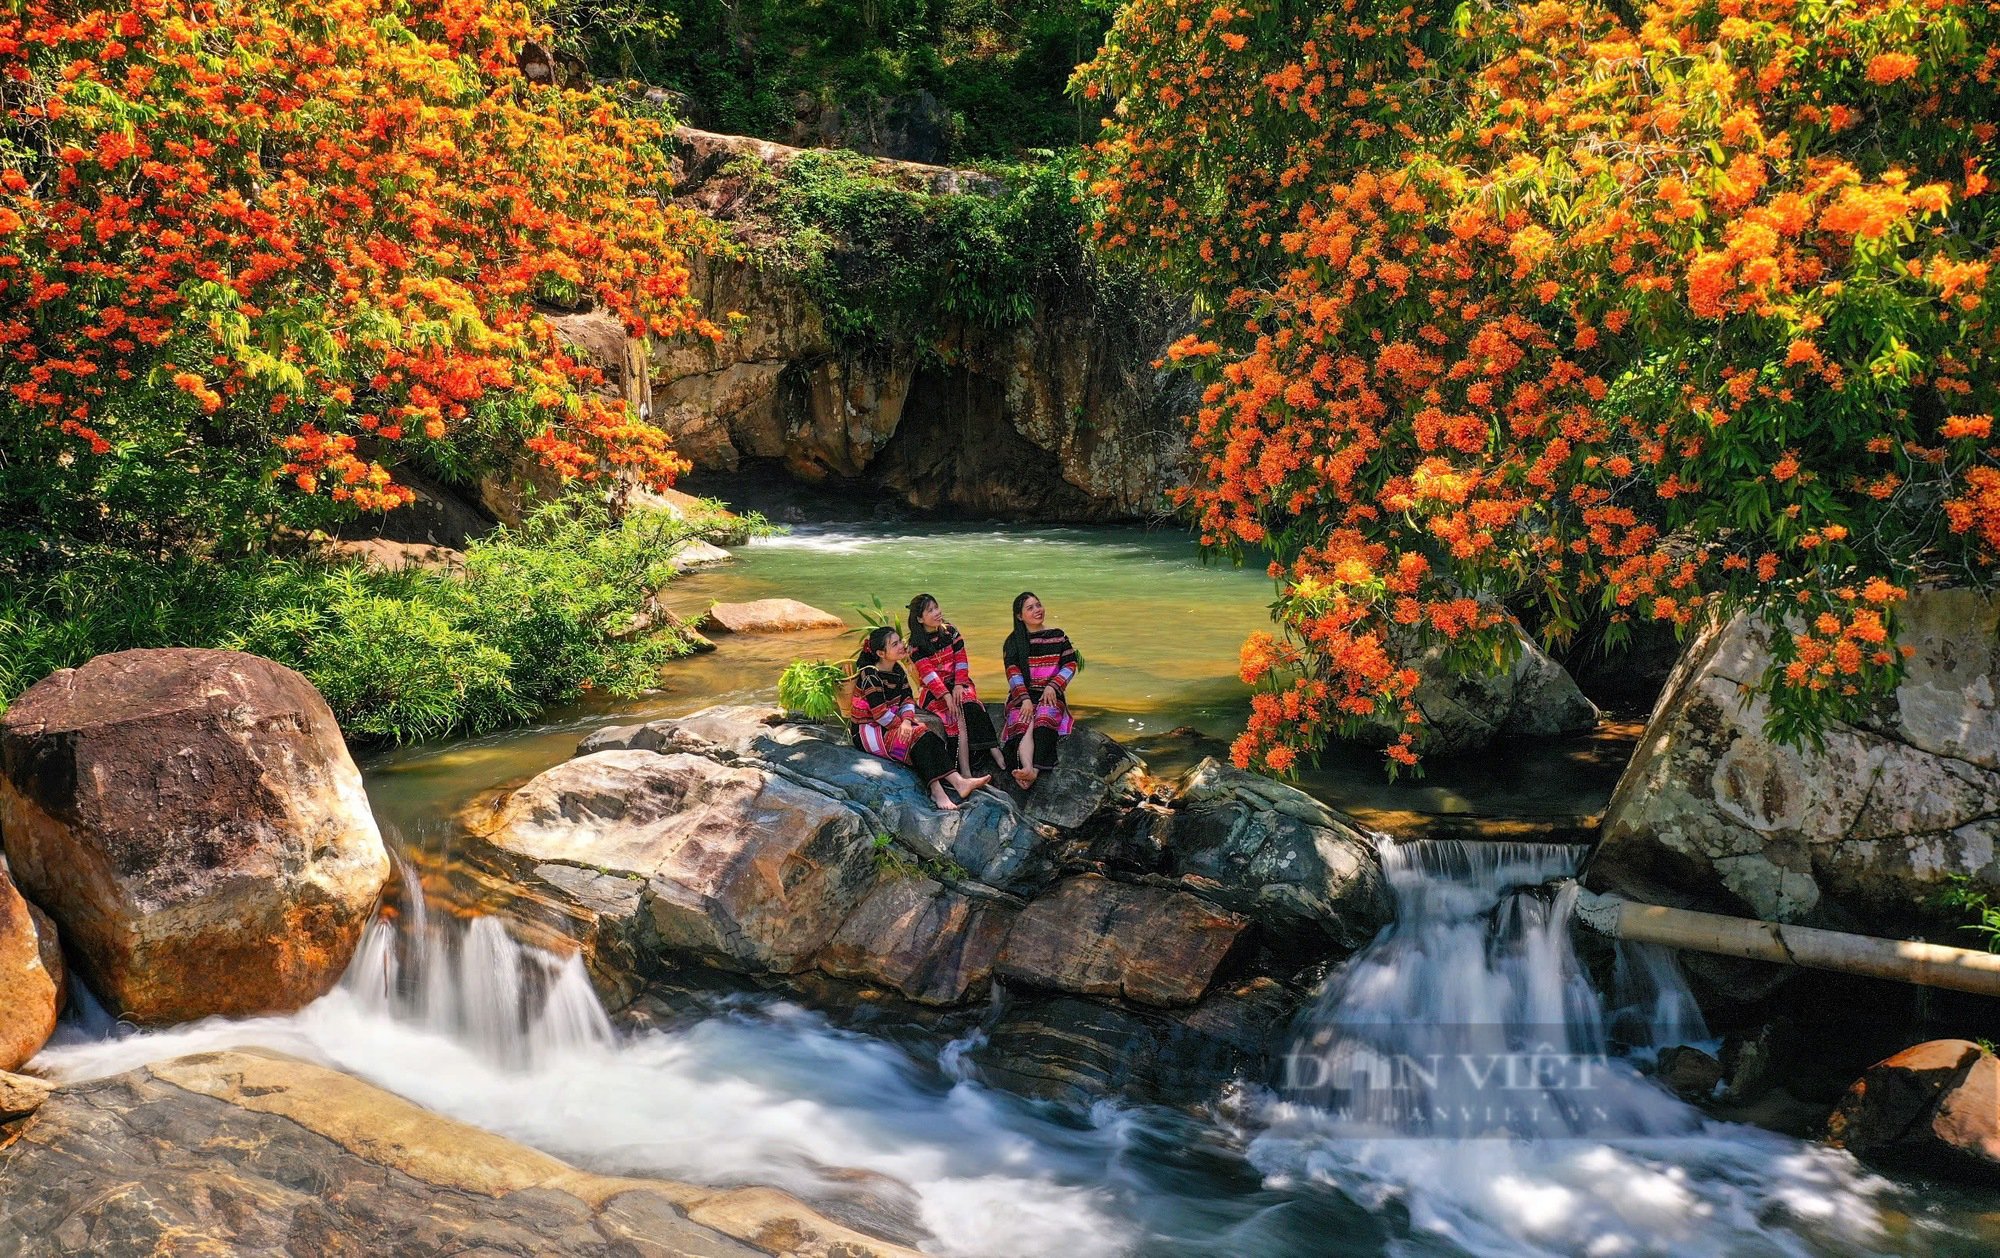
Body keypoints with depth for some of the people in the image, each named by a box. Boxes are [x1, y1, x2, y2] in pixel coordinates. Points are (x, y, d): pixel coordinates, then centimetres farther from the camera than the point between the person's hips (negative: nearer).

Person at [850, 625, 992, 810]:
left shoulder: (897, 670, 8)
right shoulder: (870, 675, -18)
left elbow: (907, 699, 4)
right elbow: (879, 713, -22)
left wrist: (907, 720, -16)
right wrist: (903, 724, -13)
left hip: (892, 725, 7)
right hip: (869, 732, -7)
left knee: (929, 737, -18)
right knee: (917, 736, -27)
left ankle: (958, 781, -32)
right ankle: (936, 791, -33)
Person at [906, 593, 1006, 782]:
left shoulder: (950, 631, 5)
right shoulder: (916, 645, -5)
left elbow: (961, 660, 1)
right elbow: (928, 674, -14)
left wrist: (959, 686, -14)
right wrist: (947, 696, -25)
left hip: (958, 684, 3)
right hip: (933, 692, -3)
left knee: (970, 706, -31)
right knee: (959, 712, -30)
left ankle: (994, 752, -40)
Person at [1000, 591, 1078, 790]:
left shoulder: (1058, 636, 14)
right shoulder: (1014, 641, 11)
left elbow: (1071, 664, 9)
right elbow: (1012, 672, 0)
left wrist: (1052, 686, -7)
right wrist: (1025, 699, -15)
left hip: (1050, 694, 0)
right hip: (1021, 695, 1)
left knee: (1044, 720, -34)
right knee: (1023, 725, -31)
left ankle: (1035, 771, -55)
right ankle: (1028, 769, -56)